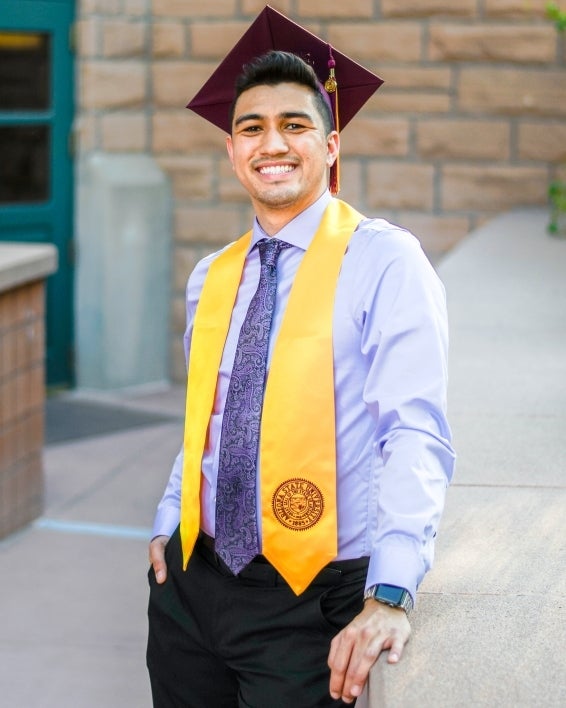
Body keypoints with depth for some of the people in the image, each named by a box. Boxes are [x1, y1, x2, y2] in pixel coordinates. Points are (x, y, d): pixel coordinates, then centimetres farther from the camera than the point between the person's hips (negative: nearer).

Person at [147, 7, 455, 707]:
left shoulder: (384, 261, -9)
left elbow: (417, 435, -18)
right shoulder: (211, 278, 10)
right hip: (192, 583, 5)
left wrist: (389, 596, -28)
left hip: (311, 601, -5)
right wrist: (168, 520, 5)